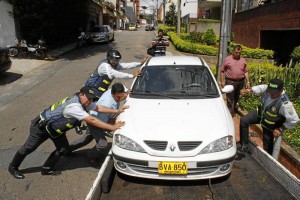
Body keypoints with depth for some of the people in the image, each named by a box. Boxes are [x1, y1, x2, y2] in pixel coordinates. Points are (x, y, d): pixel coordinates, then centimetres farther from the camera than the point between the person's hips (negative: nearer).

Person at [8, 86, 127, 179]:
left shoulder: (84, 102, -9)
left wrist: (116, 111, -13)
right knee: (29, 148, 10)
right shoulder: (74, 106, -38)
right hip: (42, 126, -8)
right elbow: (91, 121, -42)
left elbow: (98, 108, -3)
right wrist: (112, 127, -40)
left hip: (54, 128, 9)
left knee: (63, 148, 4)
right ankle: (13, 167, 35)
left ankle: (46, 169, 21)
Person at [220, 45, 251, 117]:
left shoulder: (243, 60, 10)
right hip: (230, 82, -3)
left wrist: (248, 81, 4)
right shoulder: (227, 59, 0)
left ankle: (235, 109, 34)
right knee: (230, 99, -3)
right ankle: (230, 113, 3)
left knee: (236, 98, 15)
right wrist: (222, 81, -3)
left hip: (240, 82, 3)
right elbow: (222, 71, 2)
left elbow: (246, 71, 12)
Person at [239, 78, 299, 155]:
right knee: (243, 121, 0)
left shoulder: (285, 104, -41)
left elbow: (294, 120, -30)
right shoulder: (267, 88, -27)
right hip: (260, 113, 5)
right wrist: (248, 90, -16)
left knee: (267, 143, 8)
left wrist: (281, 129, -22)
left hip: (270, 125, -5)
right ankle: (244, 145, 14)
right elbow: (260, 88, -2)